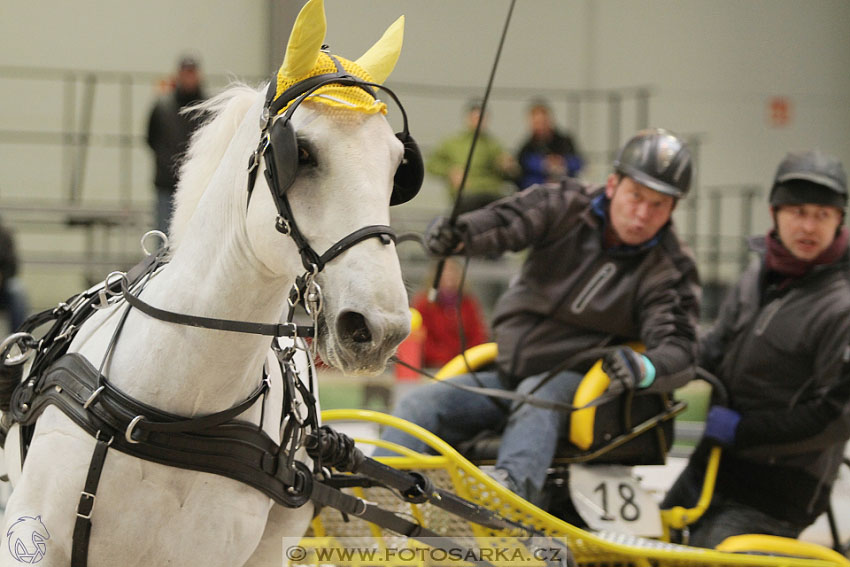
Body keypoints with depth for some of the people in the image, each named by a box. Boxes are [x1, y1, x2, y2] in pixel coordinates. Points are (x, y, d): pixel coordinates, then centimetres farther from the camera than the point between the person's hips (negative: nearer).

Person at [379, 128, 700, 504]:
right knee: (420, 406, -16)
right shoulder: (566, 207, 1)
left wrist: (644, 368, -41)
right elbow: (505, 223, -15)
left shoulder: (669, 271, -4)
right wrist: (456, 235, -40)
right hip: (506, 373, 5)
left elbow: (679, 351, -16)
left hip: (576, 384, -5)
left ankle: (512, 484, -67)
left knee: (537, 398, -38)